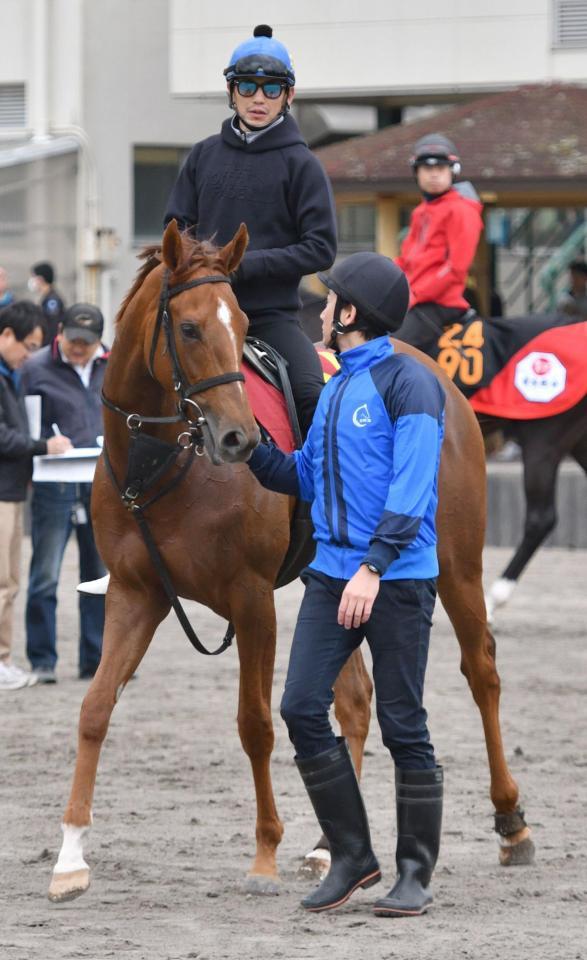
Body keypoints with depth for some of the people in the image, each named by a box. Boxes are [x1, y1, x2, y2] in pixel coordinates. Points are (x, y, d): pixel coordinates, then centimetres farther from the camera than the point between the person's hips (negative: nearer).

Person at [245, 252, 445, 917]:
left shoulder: (407, 383, -10)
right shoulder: (335, 389, 17)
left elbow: (411, 490, -18)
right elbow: (306, 478, 22)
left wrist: (373, 567, -26)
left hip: (397, 580, -8)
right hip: (331, 574, 8)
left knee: (402, 726, -1)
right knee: (301, 710, -1)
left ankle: (415, 873, 8)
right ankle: (351, 856, 10)